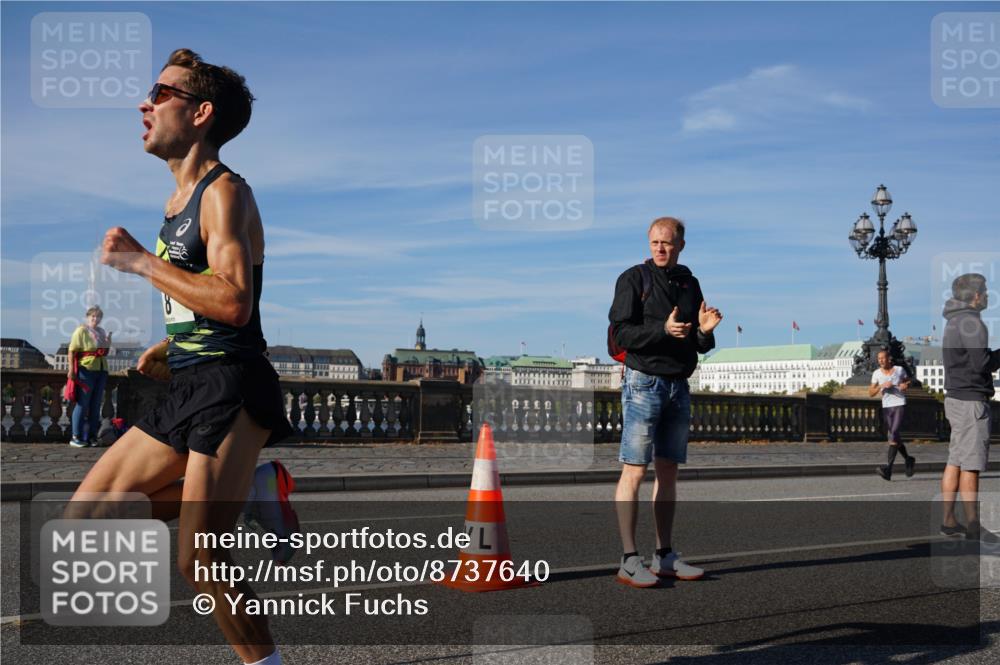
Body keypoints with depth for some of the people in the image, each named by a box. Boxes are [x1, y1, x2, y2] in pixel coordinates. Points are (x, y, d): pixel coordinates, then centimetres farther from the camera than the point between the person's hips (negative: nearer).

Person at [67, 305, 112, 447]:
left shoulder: (101, 332, 15)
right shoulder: (81, 331, -6)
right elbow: (72, 351, -12)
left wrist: (108, 342, 6)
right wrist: (71, 369, -21)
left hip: (101, 370, 7)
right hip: (86, 370, -7)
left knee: (95, 405, 8)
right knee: (82, 405, -5)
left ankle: (91, 436, 14)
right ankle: (76, 437, -1)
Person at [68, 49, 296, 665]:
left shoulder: (225, 193, -11)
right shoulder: (179, 201, 18)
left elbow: (234, 304, -25)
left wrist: (140, 260, -17)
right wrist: (170, 346, 12)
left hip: (230, 391, -10)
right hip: (189, 391, 10)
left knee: (198, 558, -11)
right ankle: (245, 491, 9)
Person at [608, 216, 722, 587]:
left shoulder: (690, 284, 14)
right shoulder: (633, 279, -3)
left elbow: (702, 346, 15)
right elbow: (621, 333, -11)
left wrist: (705, 330, -7)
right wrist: (663, 330, -24)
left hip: (679, 387, 6)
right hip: (643, 383, -6)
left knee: (668, 472, 9)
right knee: (634, 471, -8)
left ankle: (665, 556, 17)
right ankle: (629, 561, -6)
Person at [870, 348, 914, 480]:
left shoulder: (899, 370, -1)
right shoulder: (876, 373, 2)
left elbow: (908, 381, 16)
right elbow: (870, 393, 0)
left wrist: (906, 385, -6)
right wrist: (881, 386, -16)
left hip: (900, 405, -4)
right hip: (886, 407, 4)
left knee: (893, 435, -17)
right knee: (893, 438, 11)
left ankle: (888, 469, -24)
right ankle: (908, 459, 37)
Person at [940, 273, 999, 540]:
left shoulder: (954, 322, 16)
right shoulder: (970, 321, -14)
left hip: (957, 398, 10)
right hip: (970, 400, -10)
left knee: (955, 462, 11)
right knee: (971, 465, -7)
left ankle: (948, 520, 16)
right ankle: (973, 527, -5)